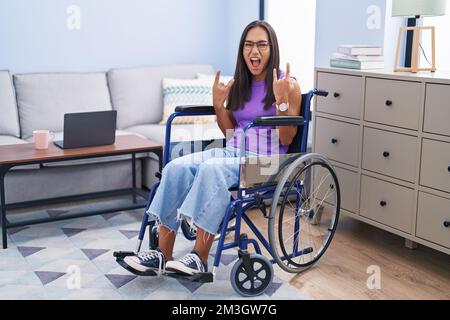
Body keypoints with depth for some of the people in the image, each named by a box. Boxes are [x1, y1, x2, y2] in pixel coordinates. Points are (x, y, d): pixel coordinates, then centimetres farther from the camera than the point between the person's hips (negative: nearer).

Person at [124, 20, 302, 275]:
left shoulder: (287, 84, -3)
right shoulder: (236, 85, 14)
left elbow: (286, 139, -7)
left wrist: (282, 100, -19)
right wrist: (218, 104, 2)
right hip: (233, 152, 6)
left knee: (212, 168, -36)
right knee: (176, 167, -21)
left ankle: (200, 257, -29)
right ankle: (163, 254, -20)